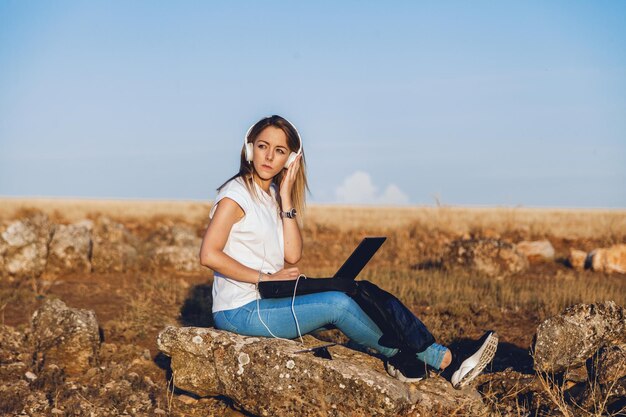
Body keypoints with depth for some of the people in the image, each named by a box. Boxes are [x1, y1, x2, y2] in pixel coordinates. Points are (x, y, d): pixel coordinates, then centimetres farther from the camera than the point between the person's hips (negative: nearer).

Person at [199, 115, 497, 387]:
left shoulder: (273, 195, 12)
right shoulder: (236, 194, -11)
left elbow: (292, 255, 0)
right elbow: (209, 255, -22)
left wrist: (286, 197, -5)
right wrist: (265, 277, -19)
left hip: (266, 301, 8)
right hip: (239, 312, -8)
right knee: (337, 303, -20)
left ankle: (440, 357, -13)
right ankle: (437, 358, -5)